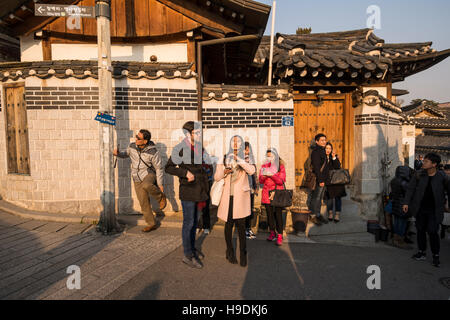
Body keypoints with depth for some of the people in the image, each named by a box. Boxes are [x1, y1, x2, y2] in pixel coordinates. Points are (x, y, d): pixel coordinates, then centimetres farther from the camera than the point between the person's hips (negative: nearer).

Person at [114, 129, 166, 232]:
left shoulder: (153, 152, -20)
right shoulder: (132, 146, -7)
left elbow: (159, 168, -12)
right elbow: (126, 154, 15)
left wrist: (160, 184, -10)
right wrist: (118, 154, -7)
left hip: (149, 175, -5)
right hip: (137, 179, 5)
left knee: (146, 186, -40)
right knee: (144, 204, 5)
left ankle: (160, 197, -10)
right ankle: (152, 224, 23)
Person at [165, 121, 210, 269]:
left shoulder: (199, 148, 9)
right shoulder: (180, 149, -13)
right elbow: (168, 167, -10)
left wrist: (204, 190, 12)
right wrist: (185, 172, -20)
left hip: (199, 189, 7)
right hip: (188, 191, -7)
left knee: (195, 221, 17)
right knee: (188, 222, 0)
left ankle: (192, 248, 32)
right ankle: (188, 255, 12)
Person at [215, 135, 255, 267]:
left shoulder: (246, 158, 6)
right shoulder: (224, 159, 9)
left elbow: (252, 171, -15)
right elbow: (216, 177, 9)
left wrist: (238, 159, -24)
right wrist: (224, 171, -12)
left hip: (240, 196, -1)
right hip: (227, 196, 1)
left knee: (240, 225, -6)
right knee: (228, 224, 5)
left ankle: (243, 254, 4)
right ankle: (230, 252, 20)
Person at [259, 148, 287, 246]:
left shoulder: (280, 166, -1)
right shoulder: (264, 166, 8)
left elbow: (281, 181, -9)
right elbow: (260, 181, 7)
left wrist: (272, 175, -22)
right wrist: (263, 176, -15)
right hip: (267, 193, 3)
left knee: (278, 214, -5)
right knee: (269, 213, 7)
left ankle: (280, 236, 2)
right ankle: (272, 233, 20)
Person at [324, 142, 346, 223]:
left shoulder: (335, 157, 1)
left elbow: (337, 166, -14)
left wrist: (334, 157, -21)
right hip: (327, 180, 0)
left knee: (338, 197, -2)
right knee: (329, 197, 2)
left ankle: (337, 214, 5)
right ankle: (330, 213, 19)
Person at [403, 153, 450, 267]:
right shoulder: (418, 174, -3)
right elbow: (411, 188, 0)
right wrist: (406, 203, -6)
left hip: (434, 210, -3)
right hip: (420, 209, 3)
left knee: (432, 232, -6)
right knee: (420, 230, 11)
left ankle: (436, 256, 12)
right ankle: (422, 252, 26)